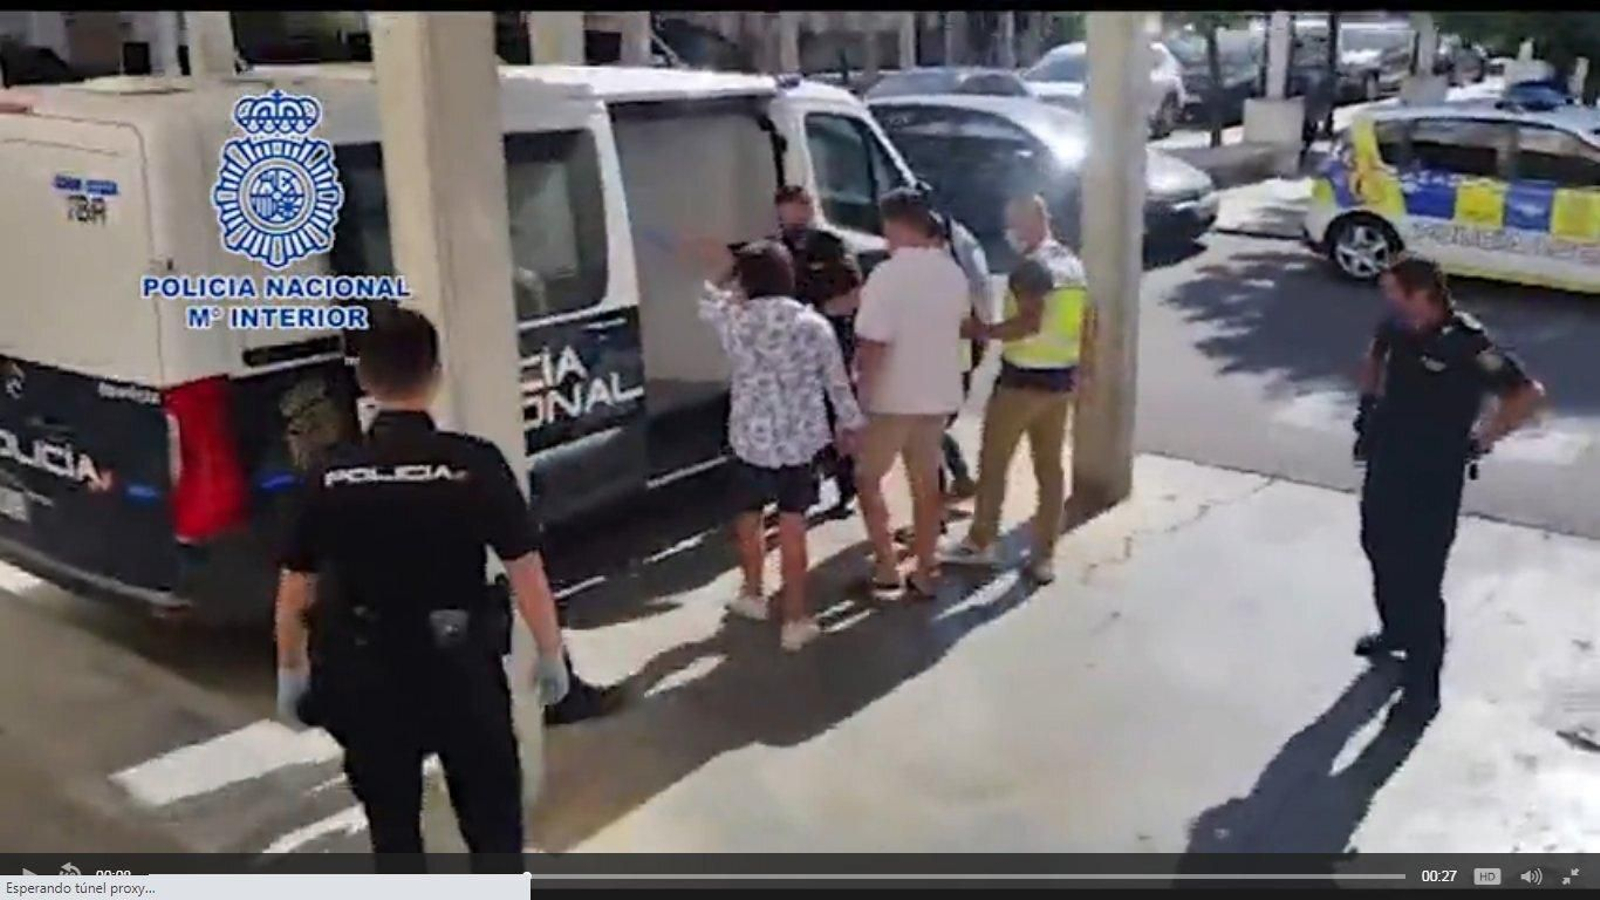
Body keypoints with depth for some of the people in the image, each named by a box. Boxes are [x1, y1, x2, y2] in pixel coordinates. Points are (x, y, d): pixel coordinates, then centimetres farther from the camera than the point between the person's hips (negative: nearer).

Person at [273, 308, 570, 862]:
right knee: (492, 816, 18)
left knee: (392, 824, 20)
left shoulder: (331, 475, -7)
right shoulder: (475, 463, -15)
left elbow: (295, 585, 0)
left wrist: (290, 672, 15)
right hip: (461, 668, -2)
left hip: (368, 676, 2)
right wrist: (550, 655, 1)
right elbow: (526, 572, -13)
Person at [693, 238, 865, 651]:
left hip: (752, 436, 0)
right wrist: (850, 425, 14)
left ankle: (753, 594, 41)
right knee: (792, 525, 6)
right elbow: (837, 383, 0)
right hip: (802, 437, 0)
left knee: (750, 516, 22)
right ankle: (795, 618, 10)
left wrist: (718, 271, 33)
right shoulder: (814, 324, -5)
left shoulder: (734, 319, -8)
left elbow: (704, 301, 15)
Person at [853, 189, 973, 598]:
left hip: (892, 398, -6)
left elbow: (873, 346, -23)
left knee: (868, 478, 13)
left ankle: (885, 566, 10)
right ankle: (924, 571, 20)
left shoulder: (887, 275, -20)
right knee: (926, 483, 15)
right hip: (939, 395, 6)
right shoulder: (952, 273, 3)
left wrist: (858, 397, -16)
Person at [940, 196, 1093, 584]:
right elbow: (1087, 327, 14)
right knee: (1050, 466, 10)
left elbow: (1030, 323, -28)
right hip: (1062, 378, 8)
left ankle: (980, 543, 19)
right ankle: (1045, 556, 14)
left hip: (1022, 378, -8)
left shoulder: (1031, 267, -17)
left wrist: (981, 331, -20)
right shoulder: (1073, 265, 10)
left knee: (993, 463, 7)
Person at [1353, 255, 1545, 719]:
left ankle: (1422, 685, 9)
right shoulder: (1396, 329, -2)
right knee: (1380, 555, 23)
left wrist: (1479, 441, -17)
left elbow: (1529, 394, -21)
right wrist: (1368, 402, 13)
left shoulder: (1467, 343, -23)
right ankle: (1394, 631, 48)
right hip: (1383, 467, 8)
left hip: (1433, 481, -7)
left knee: (1419, 579, -3)